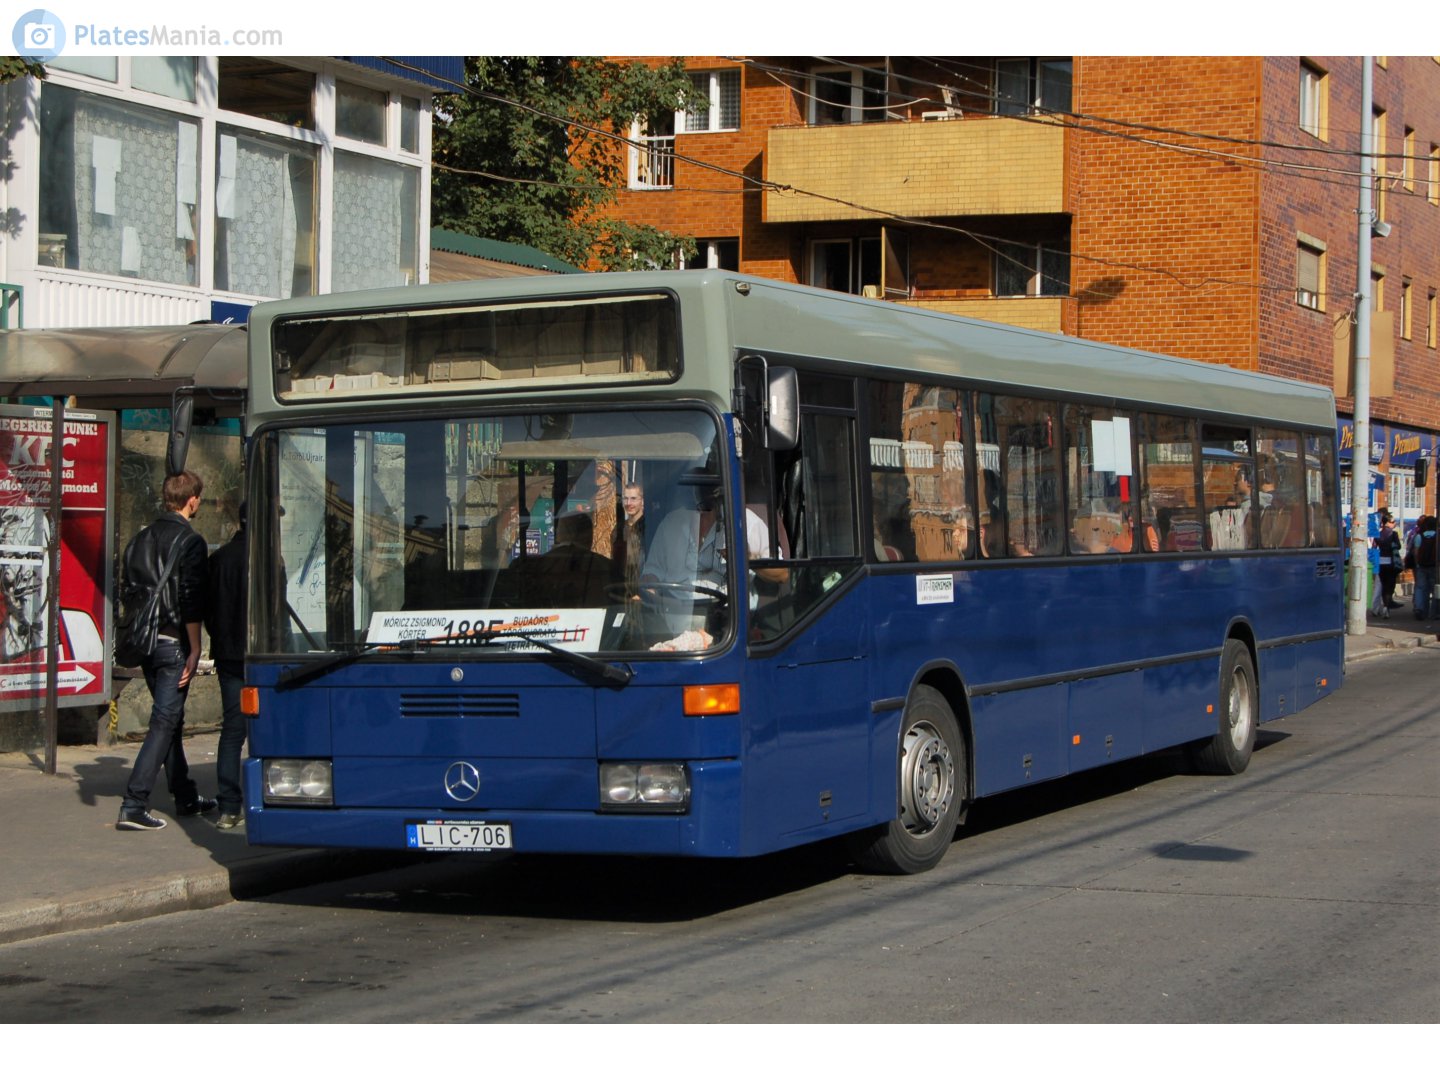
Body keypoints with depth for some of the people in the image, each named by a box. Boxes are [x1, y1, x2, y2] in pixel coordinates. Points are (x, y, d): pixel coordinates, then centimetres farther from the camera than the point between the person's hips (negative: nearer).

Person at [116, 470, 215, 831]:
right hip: (174, 643, -8)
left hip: (145, 642, 8)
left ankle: (185, 797, 29)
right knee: (164, 723, -6)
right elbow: (191, 600, -18)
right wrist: (194, 649, -14)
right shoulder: (190, 541, -12)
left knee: (170, 719, 18)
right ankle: (133, 806, -12)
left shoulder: (141, 538, 10)